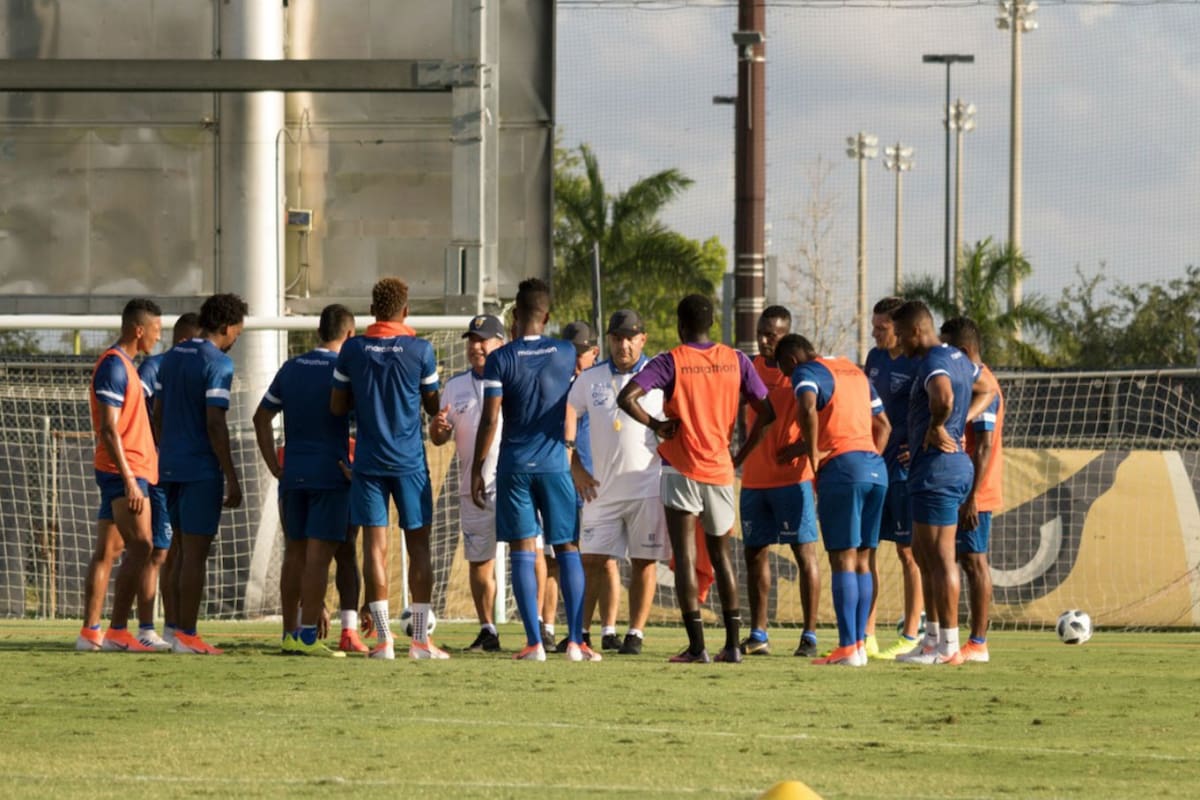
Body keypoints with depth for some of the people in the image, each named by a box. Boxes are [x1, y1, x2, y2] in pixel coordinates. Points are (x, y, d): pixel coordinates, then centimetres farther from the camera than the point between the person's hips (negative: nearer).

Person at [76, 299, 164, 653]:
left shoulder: (122, 364, 18)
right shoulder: (114, 366, -13)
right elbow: (109, 429, -19)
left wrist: (132, 475, 24)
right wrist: (129, 479, -23)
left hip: (123, 472, 10)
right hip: (124, 470, -10)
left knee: (106, 550, 8)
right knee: (140, 546, -15)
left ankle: (90, 632, 8)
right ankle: (117, 630, -18)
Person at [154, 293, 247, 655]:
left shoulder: (171, 358, 12)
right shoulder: (217, 363, -12)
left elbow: (158, 414, 16)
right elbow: (215, 424, -17)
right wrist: (232, 478, -14)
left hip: (171, 465, 8)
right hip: (202, 469, -8)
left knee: (184, 552, 14)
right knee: (196, 553, -4)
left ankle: (176, 630, 15)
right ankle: (186, 635, -4)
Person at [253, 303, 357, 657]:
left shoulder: (290, 369, 10)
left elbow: (261, 417, 14)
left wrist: (275, 466, 14)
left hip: (293, 475, 5)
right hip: (330, 475, -5)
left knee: (294, 553, 12)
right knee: (318, 555, -6)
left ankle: (290, 634, 15)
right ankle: (307, 637, -10)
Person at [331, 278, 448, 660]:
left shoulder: (352, 350, -1)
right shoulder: (420, 350, -6)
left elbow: (337, 406, 4)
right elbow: (433, 406, 4)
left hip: (368, 461, 1)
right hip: (409, 462, -1)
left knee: (375, 547, 1)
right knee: (419, 546, 5)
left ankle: (383, 639, -4)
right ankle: (420, 639, 1)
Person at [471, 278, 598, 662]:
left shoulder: (501, 359, -7)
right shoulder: (565, 354, 1)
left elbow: (490, 419, -9)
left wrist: (476, 469, -2)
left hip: (514, 466, -1)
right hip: (555, 464, 1)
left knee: (523, 551, 0)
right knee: (568, 549, 7)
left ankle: (534, 643, -5)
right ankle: (576, 641, 0)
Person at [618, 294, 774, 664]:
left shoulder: (670, 362, -7)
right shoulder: (735, 361, 3)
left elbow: (627, 397, -19)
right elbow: (766, 411, 4)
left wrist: (655, 425, -5)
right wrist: (742, 453, 13)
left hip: (681, 470, -4)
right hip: (721, 469, 4)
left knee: (685, 556, -3)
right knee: (721, 554, 16)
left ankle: (697, 646, -10)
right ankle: (732, 644, 13)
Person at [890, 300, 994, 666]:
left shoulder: (932, 363, -16)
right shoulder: (958, 358, 15)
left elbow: (943, 395, -38)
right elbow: (986, 391, 32)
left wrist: (937, 427, -20)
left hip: (936, 468, -11)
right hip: (956, 464, 11)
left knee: (940, 558, -7)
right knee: (923, 554, 18)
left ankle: (948, 646, -5)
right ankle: (933, 638, 22)